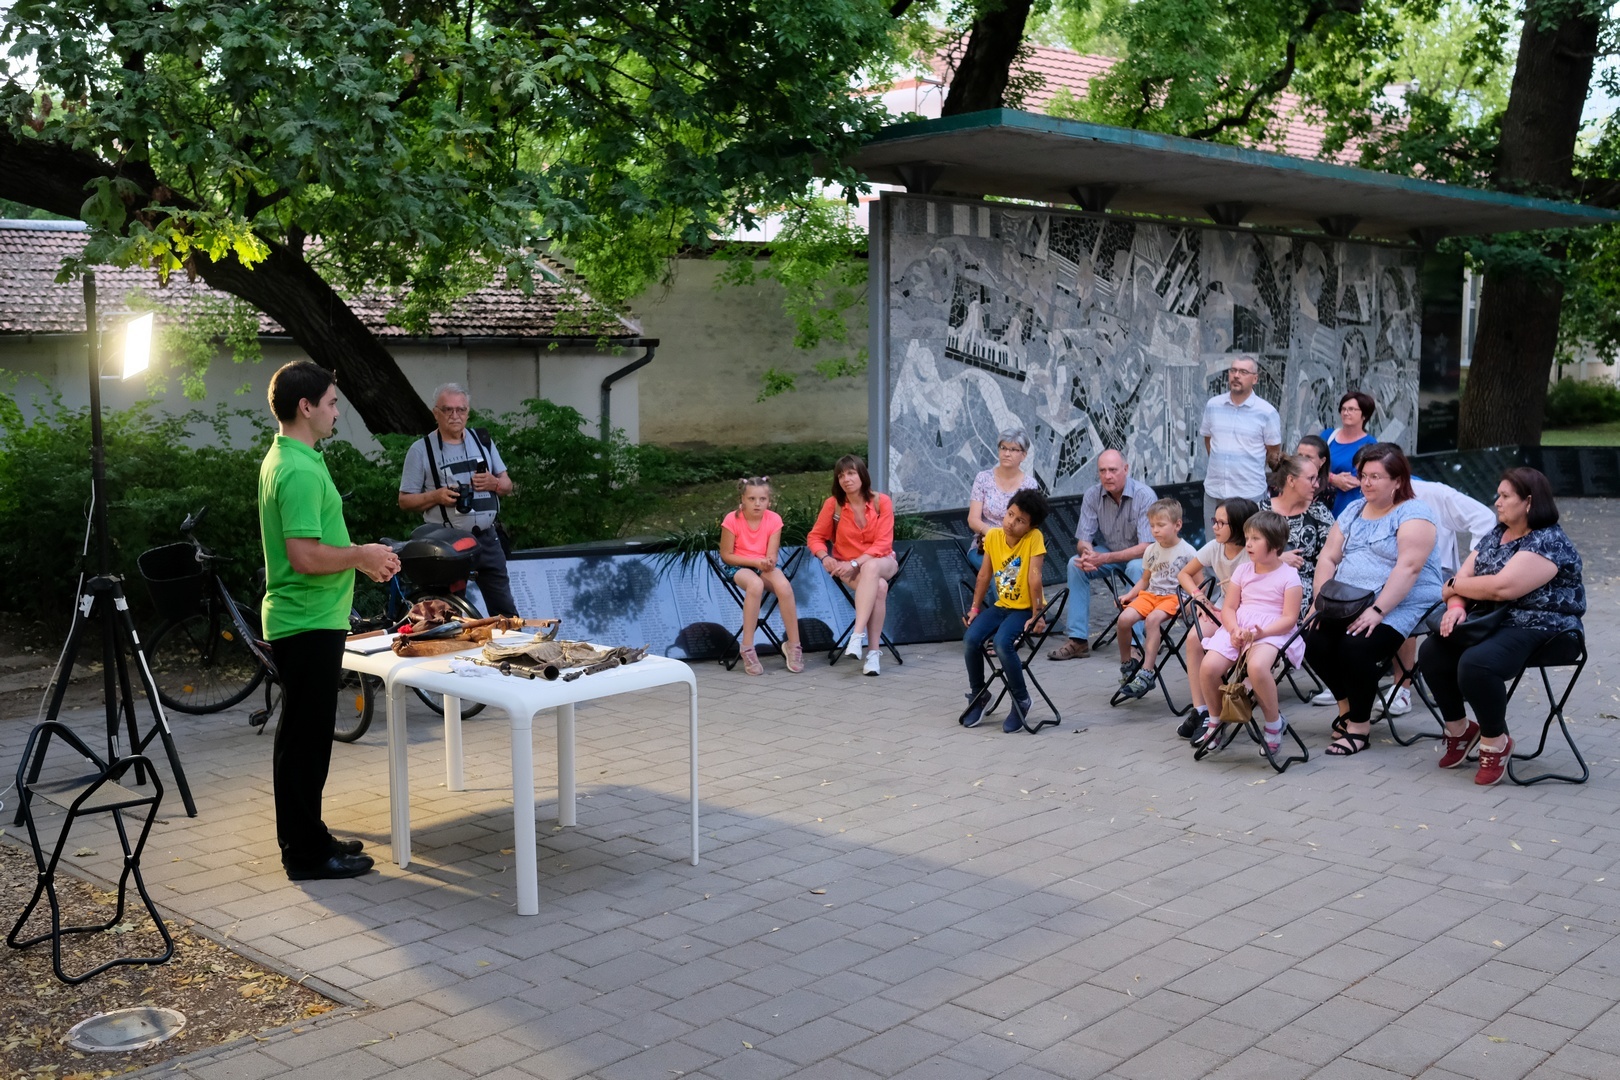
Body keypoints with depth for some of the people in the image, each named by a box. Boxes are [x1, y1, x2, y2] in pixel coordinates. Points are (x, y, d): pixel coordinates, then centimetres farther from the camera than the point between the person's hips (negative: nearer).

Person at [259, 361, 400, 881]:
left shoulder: (285, 459, 13)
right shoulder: (300, 471, -21)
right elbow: (306, 556, -27)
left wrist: (360, 559, 12)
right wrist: (361, 554, -14)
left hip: (303, 619, 11)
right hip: (308, 623, -11)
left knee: (302, 735, 17)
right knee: (307, 737, -2)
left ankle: (305, 838, 27)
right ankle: (307, 853, 7)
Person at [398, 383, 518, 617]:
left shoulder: (482, 439, 10)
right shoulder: (421, 449, -2)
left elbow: (507, 485, 14)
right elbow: (405, 500, 0)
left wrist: (494, 483, -8)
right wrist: (436, 496, -17)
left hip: (487, 538, 3)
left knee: (506, 612, 6)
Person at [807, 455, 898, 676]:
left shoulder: (881, 502, -9)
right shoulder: (833, 504, -7)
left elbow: (883, 543, -13)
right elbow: (815, 537, 2)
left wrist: (855, 563, -24)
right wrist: (825, 557, -19)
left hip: (881, 562, 0)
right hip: (847, 567, 0)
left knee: (870, 568, -39)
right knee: (879, 586, -33)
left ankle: (858, 635, -46)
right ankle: (873, 652, -33)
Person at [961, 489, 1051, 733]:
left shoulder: (1034, 538, -15)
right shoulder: (993, 536, -1)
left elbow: (1034, 578, -19)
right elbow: (984, 575, 7)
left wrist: (1037, 615, -20)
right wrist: (975, 608, 6)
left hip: (1025, 608, -5)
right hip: (1001, 605, 5)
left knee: (1002, 643, -30)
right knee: (970, 640, -18)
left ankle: (1021, 700, -8)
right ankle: (978, 694, 7)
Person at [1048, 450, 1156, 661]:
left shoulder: (1145, 496, -23)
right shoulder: (1092, 495, -11)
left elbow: (1146, 547, -27)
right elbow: (1082, 540, -8)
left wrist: (1104, 558, -37)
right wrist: (1087, 552, -34)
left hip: (1141, 556, -4)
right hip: (1108, 552, 4)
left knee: (1136, 568, -36)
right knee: (1075, 564, -20)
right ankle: (1078, 640, -17)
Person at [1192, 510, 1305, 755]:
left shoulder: (1288, 576, -2)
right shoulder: (1243, 570, 13)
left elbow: (1289, 618, -8)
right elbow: (1228, 607, 11)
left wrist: (1259, 632, -22)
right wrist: (1234, 630, -11)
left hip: (1272, 632, -5)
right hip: (1237, 630, 5)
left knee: (1257, 667, -38)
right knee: (1208, 667, -20)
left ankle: (1274, 723, -12)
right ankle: (1215, 718, 9)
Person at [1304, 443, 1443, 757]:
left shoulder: (1413, 514, -7)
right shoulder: (1353, 511, 16)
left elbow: (1408, 568, -19)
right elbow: (1327, 558, 12)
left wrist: (1377, 611, -26)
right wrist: (1320, 601, -4)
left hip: (1401, 607, -7)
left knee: (1356, 646, -30)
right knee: (1314, 642, -17)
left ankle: (1359, 725, -11)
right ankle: (1348, 705, 8)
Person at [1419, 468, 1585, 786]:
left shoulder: (1549, 543, -15)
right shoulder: (1494, 536, 14)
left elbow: (1502, 587, -26)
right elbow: (1464, 575, 8)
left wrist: (1454, 586, -10)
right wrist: (1456, 607, -15)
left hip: (1537, 629, -9)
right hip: (1492, 621, 9)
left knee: (1475, 664, -32)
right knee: (1433, 650, -8)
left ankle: (1495, 740, -8)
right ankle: (1459, 729, 9)